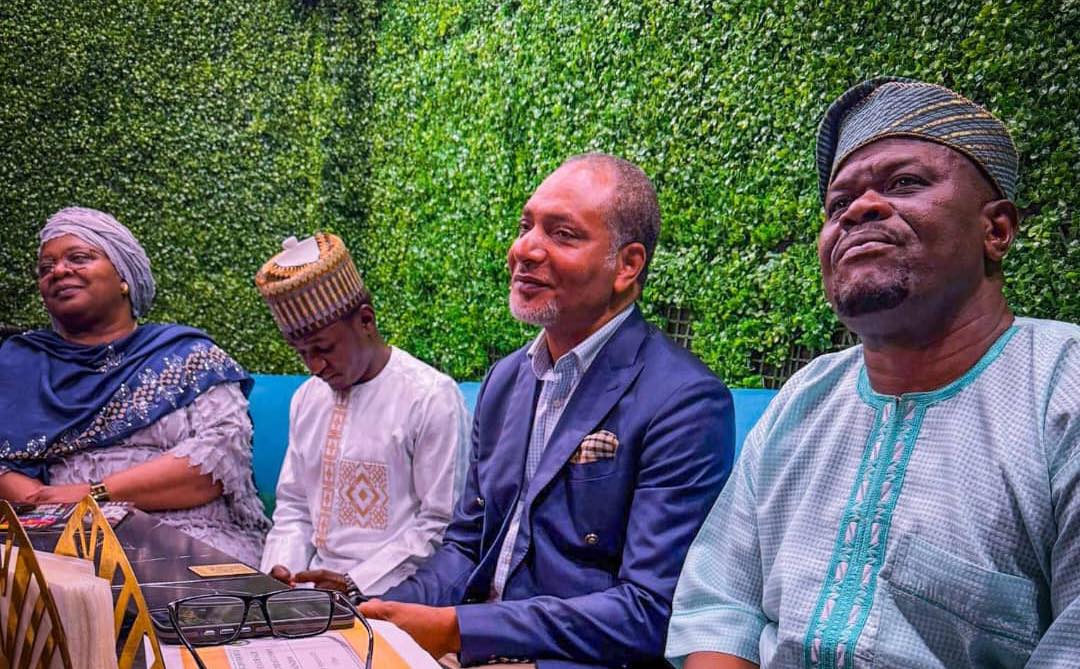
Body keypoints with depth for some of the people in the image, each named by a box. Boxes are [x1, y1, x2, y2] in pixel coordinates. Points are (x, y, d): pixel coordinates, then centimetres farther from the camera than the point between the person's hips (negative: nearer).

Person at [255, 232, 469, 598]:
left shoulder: (432, 397, -9)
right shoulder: (307, 397, 14)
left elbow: (442, 523, -11)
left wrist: (356, 583, -15)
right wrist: (282, 569, 1)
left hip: (388, 596, -6)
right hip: (315, 589, 6)